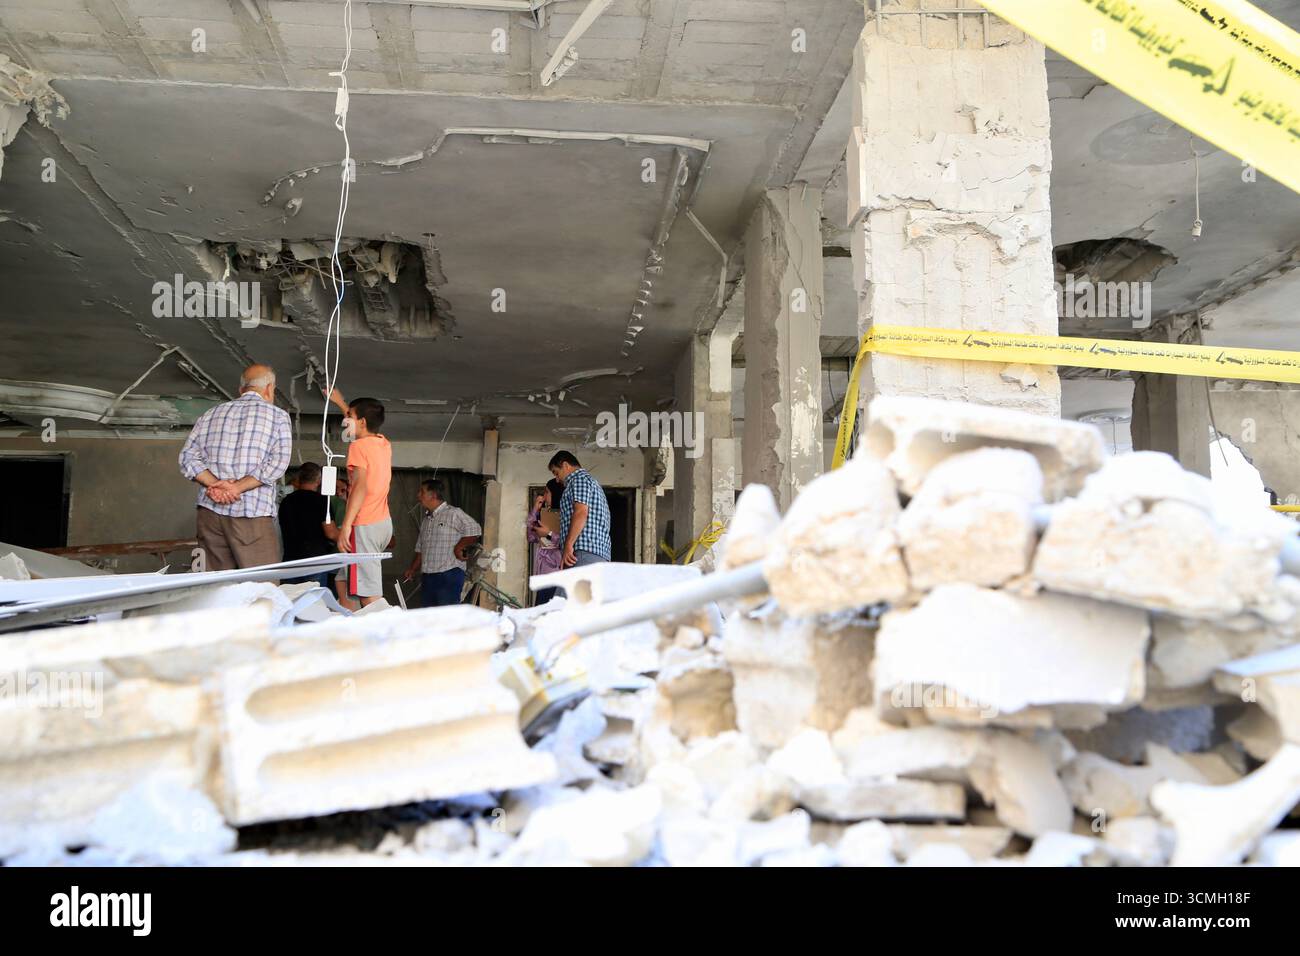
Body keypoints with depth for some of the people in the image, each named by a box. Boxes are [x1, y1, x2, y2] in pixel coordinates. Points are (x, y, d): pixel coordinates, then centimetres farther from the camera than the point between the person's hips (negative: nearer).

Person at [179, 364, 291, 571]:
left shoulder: (211, 414, 18)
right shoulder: (277, 416, 4)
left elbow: (188, 458, 8)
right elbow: (277, 462, -9)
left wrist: (216, 484, -4)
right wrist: (236, 488, -10)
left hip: (209, 512, 5)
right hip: (251, 515, -5)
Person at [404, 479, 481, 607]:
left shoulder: (453, 513, -7)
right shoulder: (426, 519, 20)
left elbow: (475, 531, -13)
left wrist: (458, 548, -9)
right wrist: (412, 570, 18)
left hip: (449, 574, -8)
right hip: (427, 576, 8)